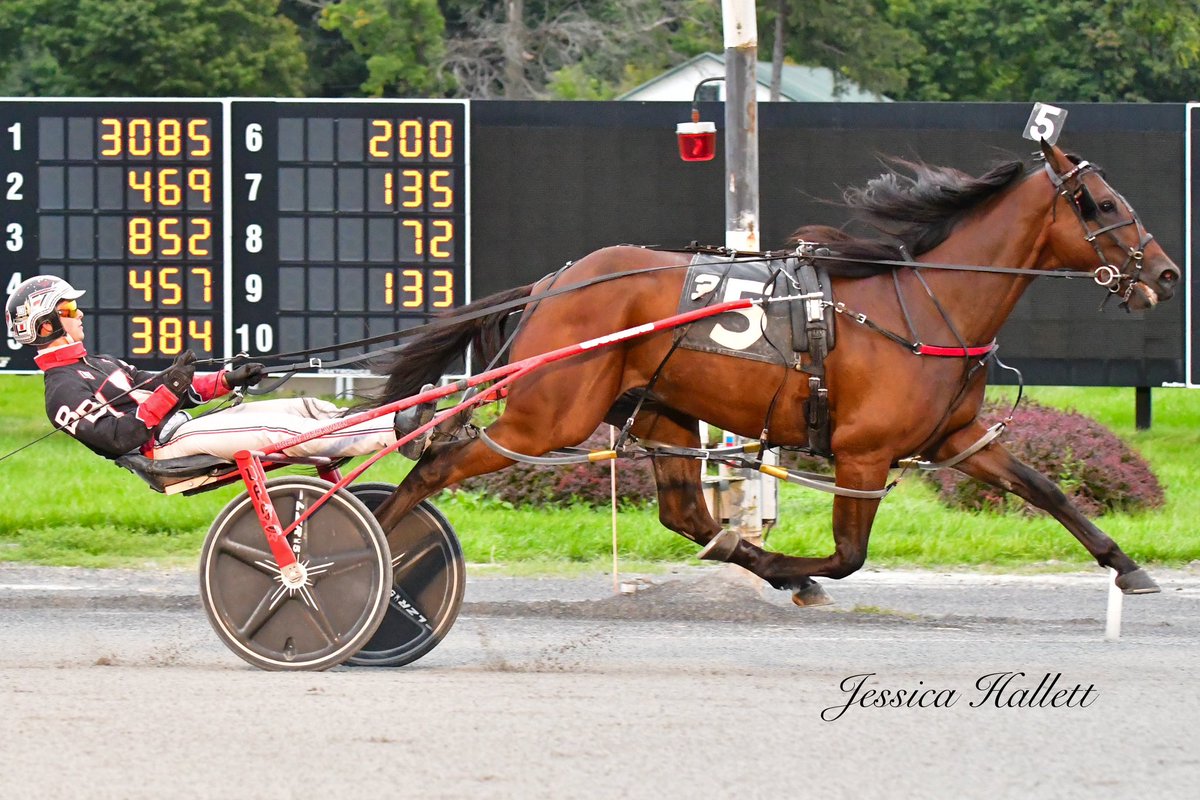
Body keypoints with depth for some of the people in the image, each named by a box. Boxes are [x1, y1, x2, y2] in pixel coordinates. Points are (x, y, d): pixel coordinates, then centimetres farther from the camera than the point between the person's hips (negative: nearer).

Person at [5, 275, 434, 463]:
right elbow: (121, 436, -19)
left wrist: (228, 380, 13)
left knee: (308, 409, 0)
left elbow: (151, 387, 24)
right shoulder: (62, 392, -8)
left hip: (187, 425, 10)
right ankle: (400, 430, -28)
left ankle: (401, 424, -6)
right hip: (171, 444, -10)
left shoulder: (94, 365, 24)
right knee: (286, 432, -22)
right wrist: (170, 392, -27)